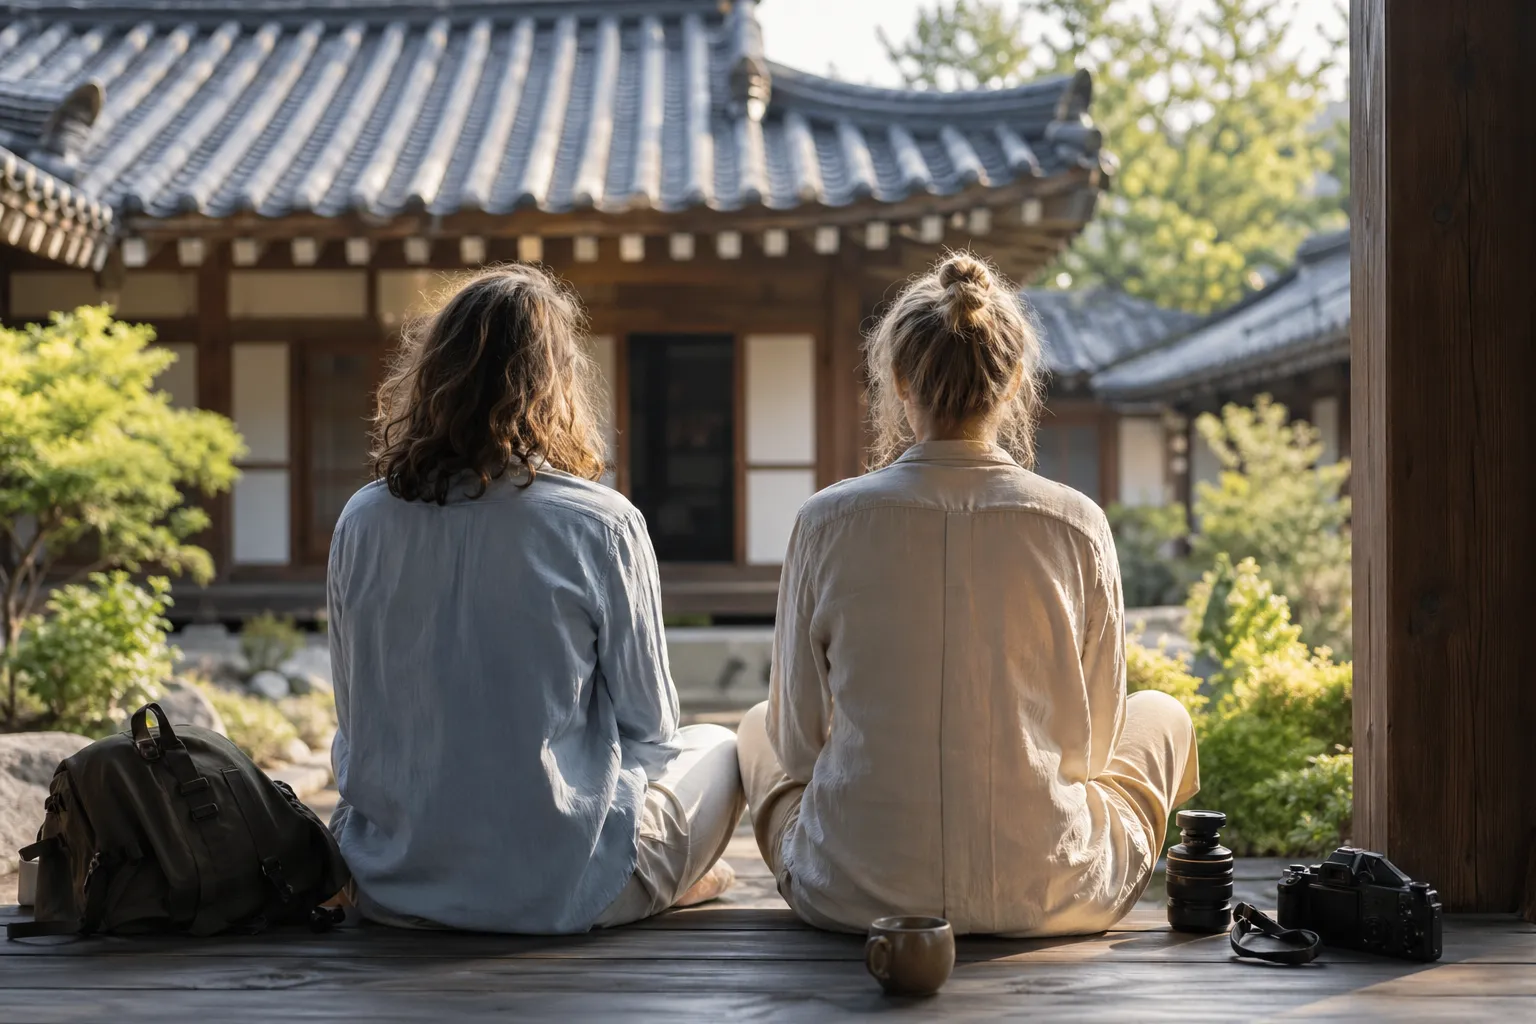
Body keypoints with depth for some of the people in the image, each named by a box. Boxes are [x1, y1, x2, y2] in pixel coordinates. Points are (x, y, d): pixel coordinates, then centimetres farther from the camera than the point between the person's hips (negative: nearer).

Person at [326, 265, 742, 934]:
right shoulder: (600, 525, -13)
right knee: (716, 748, 25)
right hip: (557, 892, -4)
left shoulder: (361, 522, -3)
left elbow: (355, 723, 6)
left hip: (388, 886, 4)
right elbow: (649, 725, -4)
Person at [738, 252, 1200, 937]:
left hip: (856, 897, 1)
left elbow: (798, 741, 1)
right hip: (1045, 900, 0)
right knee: (1163, 716, 29)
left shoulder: (828, 521, -9)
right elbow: (1092, 743, 1)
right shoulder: (1076, 524, -9)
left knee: (758, 728, 34)